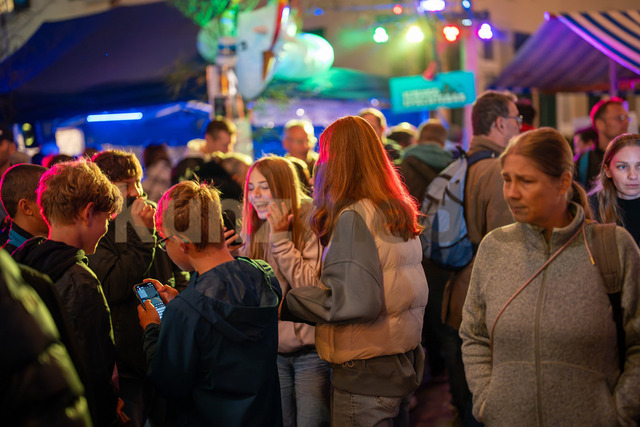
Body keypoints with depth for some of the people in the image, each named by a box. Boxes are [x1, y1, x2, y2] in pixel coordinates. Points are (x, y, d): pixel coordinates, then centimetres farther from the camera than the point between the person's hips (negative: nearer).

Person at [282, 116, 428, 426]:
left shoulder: (352, 217, -18)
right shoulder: (399, 212, 7)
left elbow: (354, 302, -24)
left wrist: (288, 303, -15)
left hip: (365, 375, -8)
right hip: (403, 365, 8)